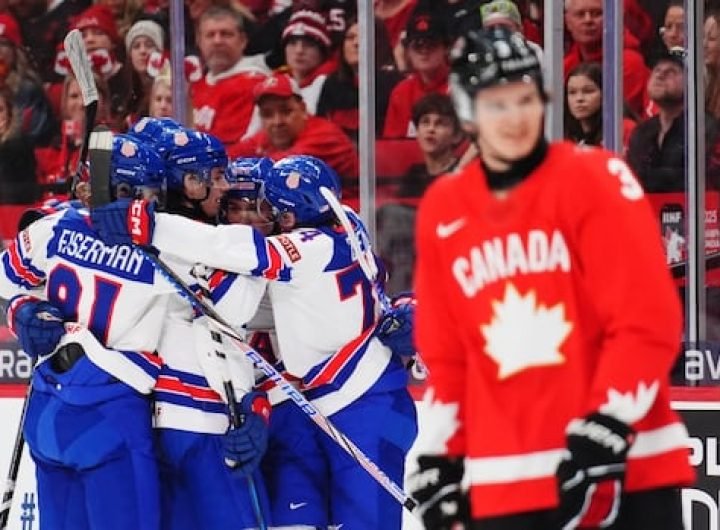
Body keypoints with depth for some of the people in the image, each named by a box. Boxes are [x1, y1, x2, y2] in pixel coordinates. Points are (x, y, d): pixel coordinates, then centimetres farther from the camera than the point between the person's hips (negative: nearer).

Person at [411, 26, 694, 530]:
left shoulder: (596, 181, -5)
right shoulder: (442, 211, 9)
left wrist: (602, 436, -17)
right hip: (506, 481, 4)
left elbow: (649, 323, -10)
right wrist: (442, 458, 11)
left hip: (626, 466, -4)